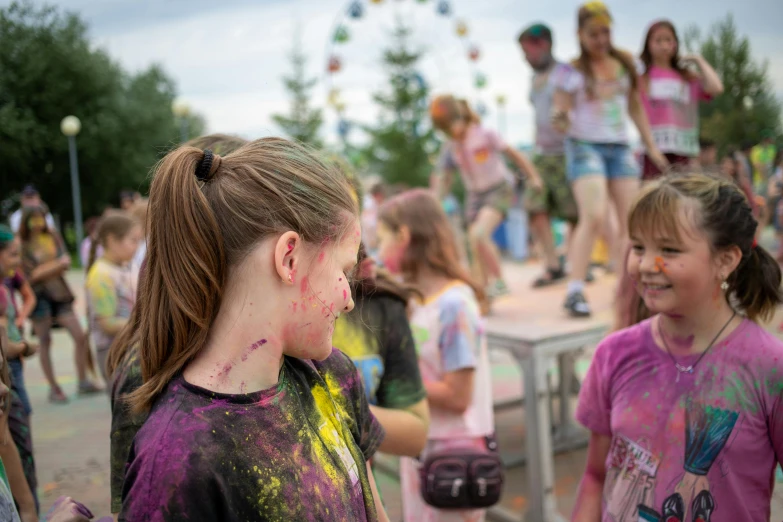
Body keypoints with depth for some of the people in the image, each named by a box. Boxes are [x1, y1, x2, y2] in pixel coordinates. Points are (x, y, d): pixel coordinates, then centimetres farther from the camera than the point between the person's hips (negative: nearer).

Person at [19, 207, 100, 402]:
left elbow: (66, 262, 2)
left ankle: (83, 382, 11)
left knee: (80, 336, 0)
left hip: (59, 292, 4)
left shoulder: (52, 236, 7)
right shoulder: (23, 245, -7)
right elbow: (31, 274, -13)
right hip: (39, 296, -4)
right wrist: (57, 264, -11)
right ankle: (54, 389, 13)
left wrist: (45, 269, -15)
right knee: (45, 342, 4)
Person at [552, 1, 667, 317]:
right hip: (585, 146, -5)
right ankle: (575, 292, -19)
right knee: (594, 216, -22)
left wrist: (651, 146, 16)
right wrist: (560, 120, -30)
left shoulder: (625, 64, 9)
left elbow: (635, 107, 17)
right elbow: (560, 113, -6)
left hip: (620, 148, 5)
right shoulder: (573, 72, -3)